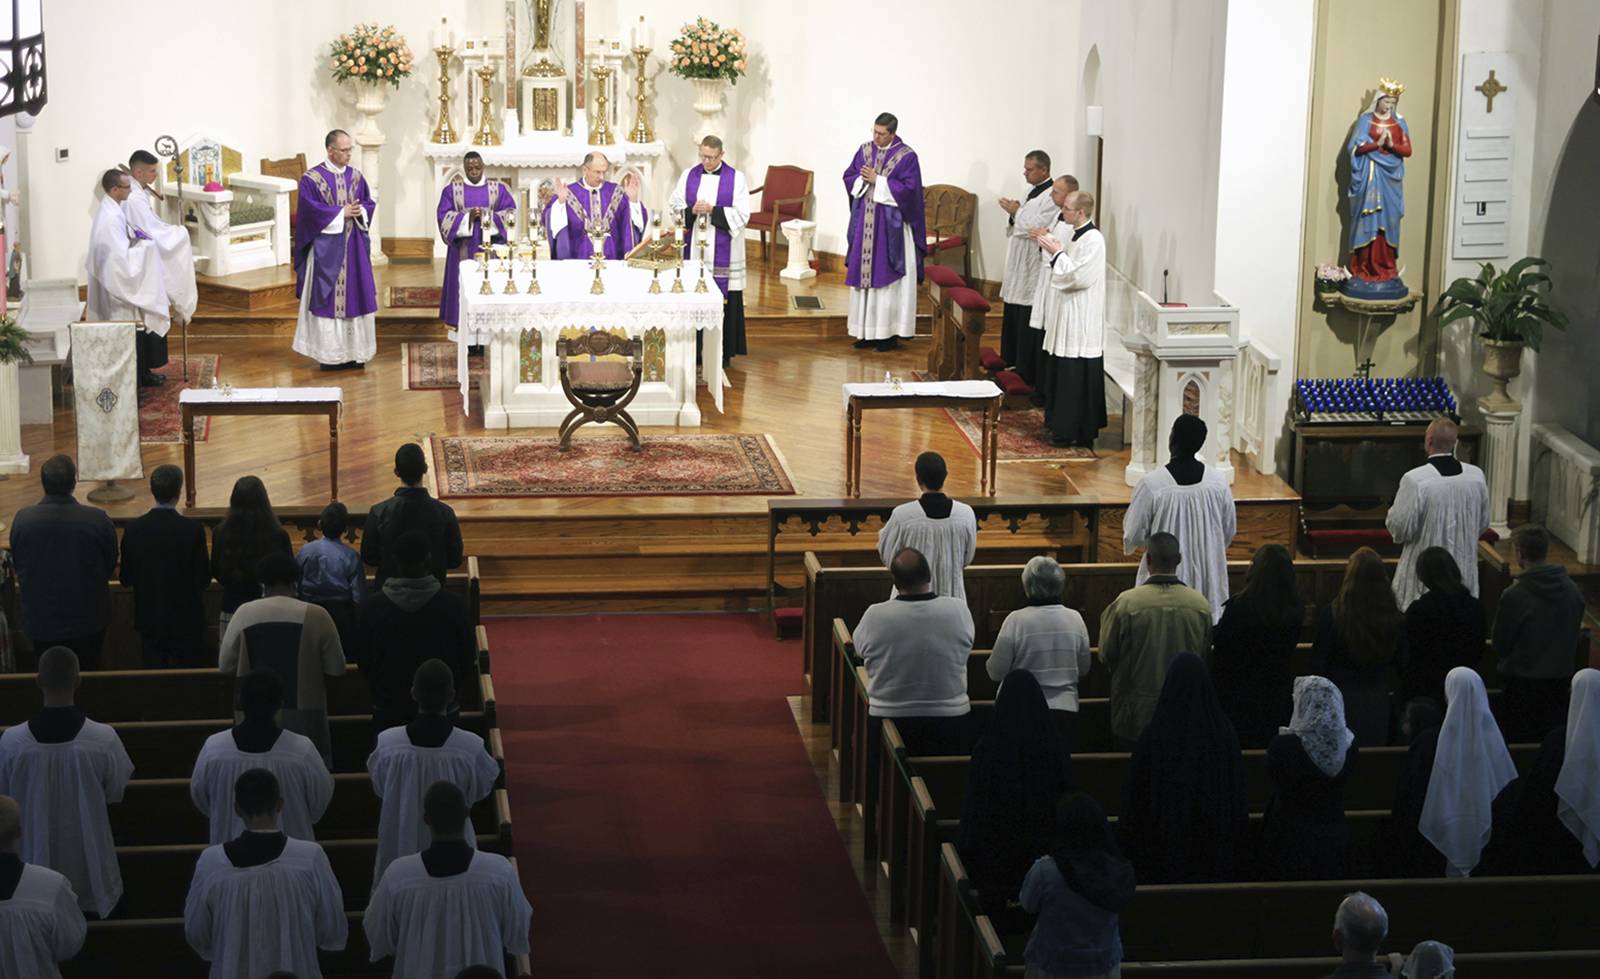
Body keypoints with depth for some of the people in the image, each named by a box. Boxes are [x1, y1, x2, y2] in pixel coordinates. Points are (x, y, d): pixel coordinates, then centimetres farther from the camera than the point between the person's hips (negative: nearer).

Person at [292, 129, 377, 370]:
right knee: (328, 298, -3)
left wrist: (360, 211, -11)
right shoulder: (312, 178, -7)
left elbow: (369, 203, 12)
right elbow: (309, 208, -16)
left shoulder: (356, 176, 9)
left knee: (355, 296, 5)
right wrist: (341, 212, -15)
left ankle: (352, 351, 11)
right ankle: (329, 355, 1)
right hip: (326, 249, -5)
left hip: (354, 249, 5)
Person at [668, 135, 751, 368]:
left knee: (721, 302, -4)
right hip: (693, 250, 3)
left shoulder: (735, 178, -1)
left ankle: (722, 352, 3)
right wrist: (691, 211, -12)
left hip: (722, 252, -3)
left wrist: (713, 211, -17)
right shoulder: (689, 176, 9)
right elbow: (674, 206, 8)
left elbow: (742, 214, -6)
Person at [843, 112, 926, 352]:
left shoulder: (907, 156, -9)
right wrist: (862, 179, -11)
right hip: (865, 223, 6)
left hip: (890, 226, -5)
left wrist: (877, 181, -17)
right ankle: (867, 331, 13)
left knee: (887, 277, -3)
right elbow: (849, 176, 11)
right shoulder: (865, 150, 8)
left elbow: (908, 188, -16)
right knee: (864, 274, 7)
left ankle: (889, 332, 1)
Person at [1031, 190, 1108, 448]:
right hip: (1065, 318, 10)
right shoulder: (1075, 236, 12)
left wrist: (1056, 252, -17)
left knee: (1076, 378, -4)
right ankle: (1063, 427, 22)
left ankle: (1072, 432, 1)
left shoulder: (1093, 240, -17)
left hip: (1080, 323, -10)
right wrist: (1050, 247, 6)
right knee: (1060, 374, 14)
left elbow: (1078, 277, -22)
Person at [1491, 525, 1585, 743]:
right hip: (1560, 678, 5)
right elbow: (1576, 634, 7)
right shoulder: (1572, 590, -5)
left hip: (1522, 681, -5)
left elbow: (1500, 644, -10)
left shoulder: (1514, 596, -21)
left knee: (1517, 742, 8)